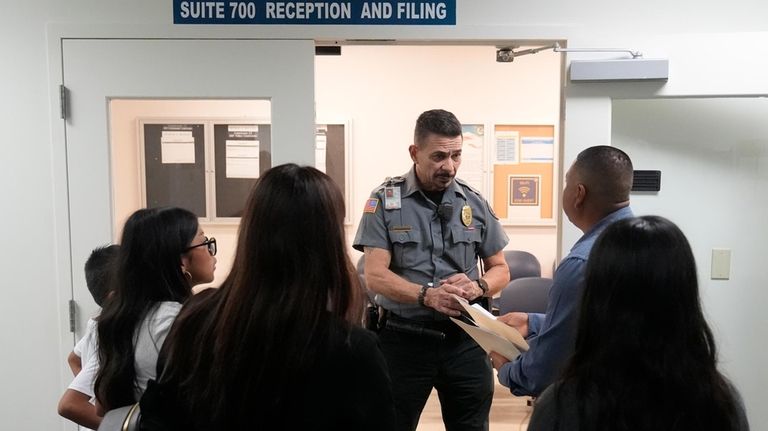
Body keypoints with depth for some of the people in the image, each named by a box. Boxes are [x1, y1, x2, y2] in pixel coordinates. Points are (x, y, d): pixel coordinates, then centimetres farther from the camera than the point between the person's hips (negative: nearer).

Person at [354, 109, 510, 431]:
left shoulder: (475, 204, 4)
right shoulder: (385, 201, -6)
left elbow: (500, 269, 10)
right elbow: (376, 275, -11)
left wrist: (478, 286, -13)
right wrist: (427, 295, -27)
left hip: (464, 339, 3)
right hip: (403, 338, -2)